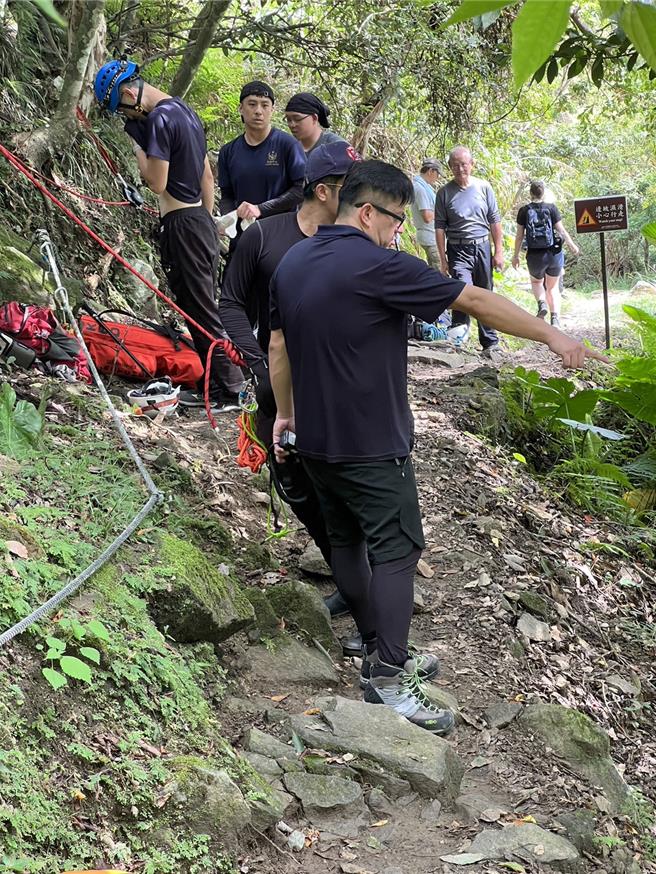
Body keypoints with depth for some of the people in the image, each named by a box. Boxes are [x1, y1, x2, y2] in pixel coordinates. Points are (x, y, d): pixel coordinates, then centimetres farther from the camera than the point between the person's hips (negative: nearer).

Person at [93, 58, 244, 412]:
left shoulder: (158, 119, -16)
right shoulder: (185, 110, 15)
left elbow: (157, 183, -18)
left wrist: (137, 145, -5)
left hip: (180, 225, -10)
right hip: (201, 220, 10)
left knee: (199, 309, -3)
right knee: (203, 306, 14)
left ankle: (225, 391, 2)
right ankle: (222, 382, 20)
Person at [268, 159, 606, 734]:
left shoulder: (292, 263, 6)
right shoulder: (379, 267, -19)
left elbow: (278, 346, 13)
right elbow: (474, 301, -16)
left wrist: (286, 413, 23)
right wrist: (551, 336, -10)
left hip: (315, 441, 9)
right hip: (370, 444, -9)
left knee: (346, 539, 16)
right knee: (395, 548, -3)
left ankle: (381, 653, 28)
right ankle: (390, 681, -5)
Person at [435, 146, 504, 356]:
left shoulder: (484, 187, 4)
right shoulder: (444, 193, 0)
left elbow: (495, 222, 7)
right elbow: (440, 228, 1)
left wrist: (498, 252, 3)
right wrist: (443, 259, -3)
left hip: (482, 247, 2)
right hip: (458, 249, -2)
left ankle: (489, 342, 17)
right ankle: (459, 326, -8)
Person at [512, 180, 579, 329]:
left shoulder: (524, 210, -3)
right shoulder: (551, 208, -4)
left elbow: (519, 235, -2)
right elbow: (561, 230, -3)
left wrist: (516, 255, 8)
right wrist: (572, 245, 11)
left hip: (534, 255, 0)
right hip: (554, 254, 0)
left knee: (536, 282, 27)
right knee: (553, 287, 16)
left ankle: (542, 304, 0)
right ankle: (555, 318, 0)